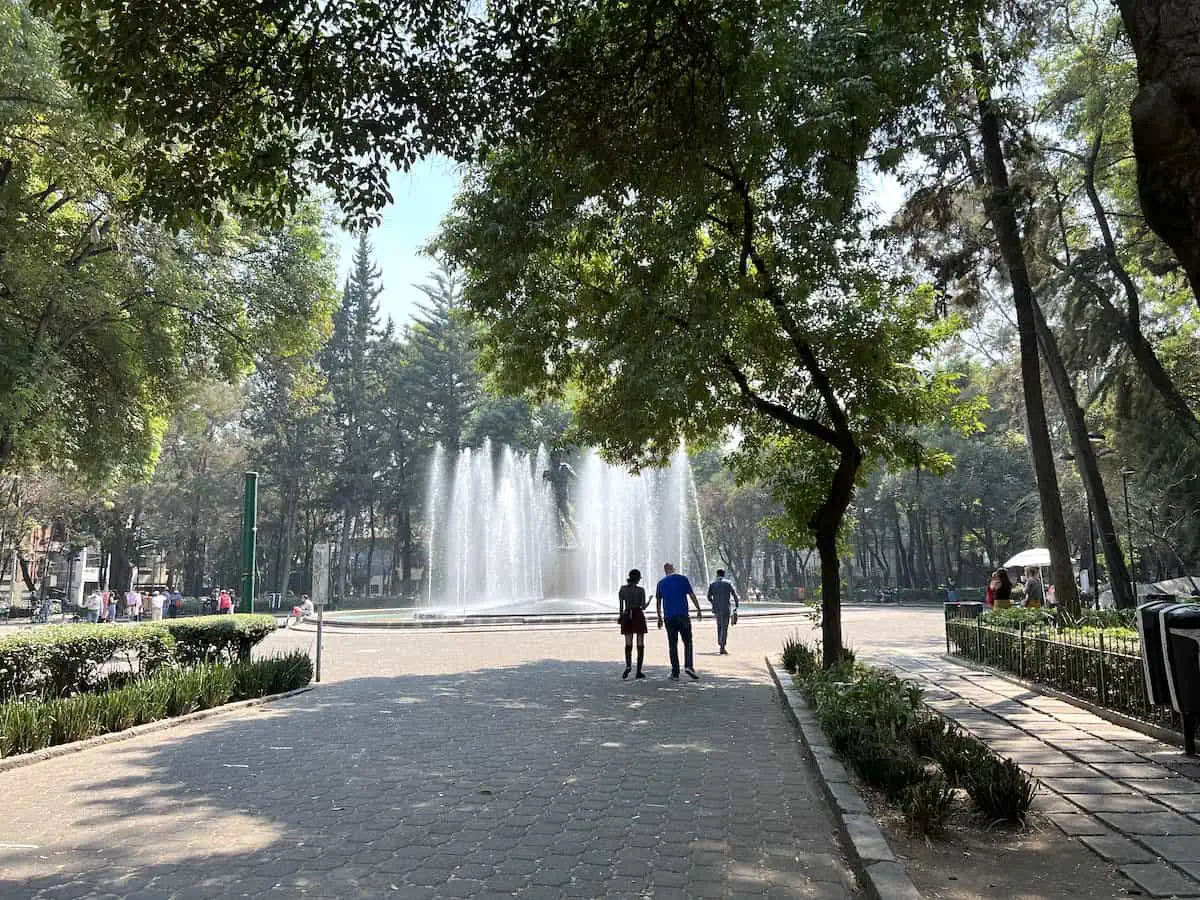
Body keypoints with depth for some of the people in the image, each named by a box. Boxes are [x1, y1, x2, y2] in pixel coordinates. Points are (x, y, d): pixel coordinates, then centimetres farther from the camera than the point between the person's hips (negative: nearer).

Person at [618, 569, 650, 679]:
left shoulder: (622, 588, 2)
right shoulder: (641, 590, -8)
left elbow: (620, 605, 4)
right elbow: (643, 607, -7)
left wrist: (621, 617, 15)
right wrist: (649, 601, 13)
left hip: (627, 617, 3)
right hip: (638, 616, -3)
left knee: (628, 644, 8)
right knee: (640, 645, 6)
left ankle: (628, 665, -18)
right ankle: (639, 671, 3)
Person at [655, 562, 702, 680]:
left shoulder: (661, 583, 9)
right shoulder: (683, 579, 1)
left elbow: (658, 602, 12)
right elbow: (692, 595, 0)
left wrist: (659, 618, 18)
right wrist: (699, 610, 7)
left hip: (669, 617, 2)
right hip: (683, 615, -2)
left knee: (672, 645, 6)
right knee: (687, 642, 7)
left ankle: (675, 672, 5)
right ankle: (688, 666, -10)